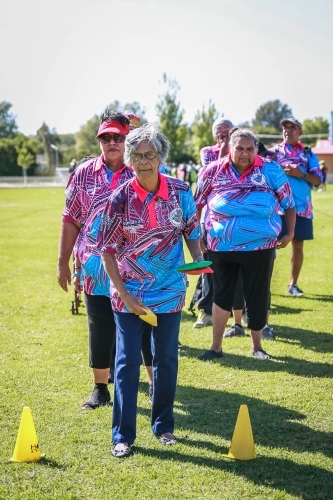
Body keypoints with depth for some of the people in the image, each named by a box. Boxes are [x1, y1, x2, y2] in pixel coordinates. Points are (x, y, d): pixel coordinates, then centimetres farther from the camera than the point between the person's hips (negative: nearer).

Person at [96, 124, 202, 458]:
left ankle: (163, 425, 30)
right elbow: (107, 250, -7)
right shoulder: (121, 198, -11)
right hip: (129, 294, -2)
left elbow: (192, 232, 7)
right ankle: (123, 435, 12)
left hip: (170, 291, 2)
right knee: (127, 362, 2)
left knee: (166, 359, 13)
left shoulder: (180, 192, -6)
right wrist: (123, 294, -11)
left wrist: (198, 261, -12)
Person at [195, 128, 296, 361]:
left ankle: (257, 345, 28)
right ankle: (216, 346, 22)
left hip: (260, 246, 0)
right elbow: (197, 203, 8)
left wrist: (290, 232, -1)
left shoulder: (270, 169, -3)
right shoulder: (214, 171, -1)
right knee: (222, 294, 10)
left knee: (258, 296, 9)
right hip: (221, 246, 1)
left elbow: (289, 202, 3)